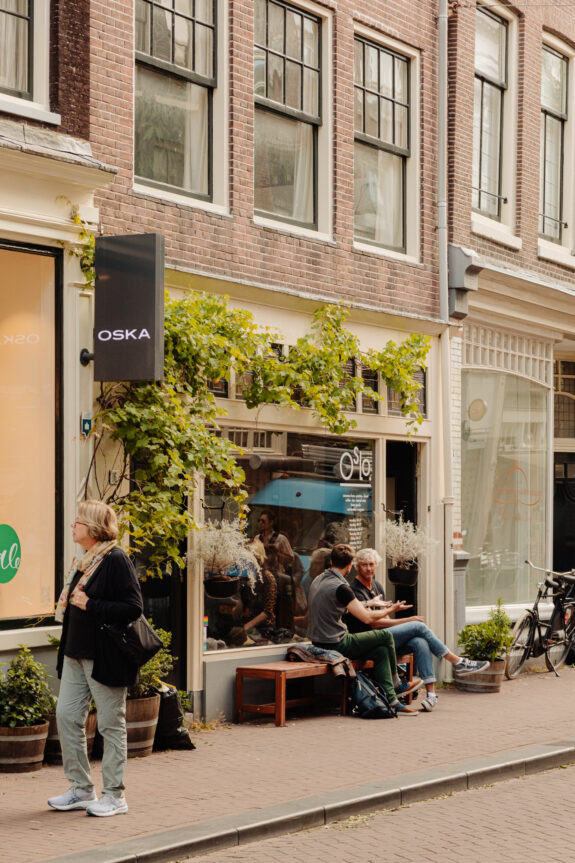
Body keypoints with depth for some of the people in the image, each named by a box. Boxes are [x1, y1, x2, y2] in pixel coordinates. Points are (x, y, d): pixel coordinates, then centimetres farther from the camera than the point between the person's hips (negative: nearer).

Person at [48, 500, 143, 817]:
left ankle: (114, 796, 10)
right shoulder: (82, 561, 13)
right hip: (77, 654, 9)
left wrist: (89, 605, -19)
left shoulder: (116, 560, -14)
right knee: (67, 716, 8)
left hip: (105, 657, -9)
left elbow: (133, 608, -19)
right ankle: (81, 789, 19)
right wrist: (68, 603, 5)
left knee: (111, 724, 1)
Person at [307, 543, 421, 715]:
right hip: (336, 646, -9)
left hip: (319, 642, 9)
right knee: (385, 636, 3)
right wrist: (387, 611, 3)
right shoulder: (340, 587, -20)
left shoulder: (318, 580, 9)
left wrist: (363, 606, 33)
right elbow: (367, 618, -17)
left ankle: (391, 701, 7)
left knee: (382, 652, 9)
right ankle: (396, 685, 24)